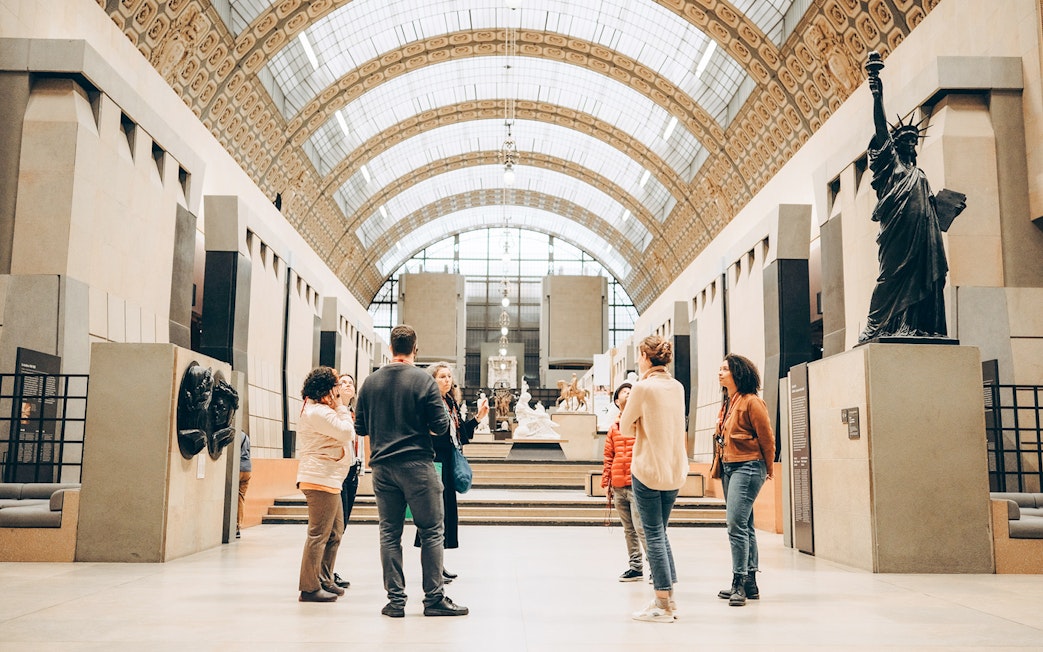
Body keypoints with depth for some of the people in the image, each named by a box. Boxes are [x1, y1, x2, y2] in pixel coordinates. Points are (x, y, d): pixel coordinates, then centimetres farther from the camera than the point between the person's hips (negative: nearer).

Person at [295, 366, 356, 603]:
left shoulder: (315, 409, 21)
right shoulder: (318, 412, -15)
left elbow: (343, 436, 25)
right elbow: (347, 433, -17)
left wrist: (339, 409, 14)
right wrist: (341, 408, -5)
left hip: (327, 479, 12)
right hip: (321, 479, -12)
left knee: (335, 532, 16)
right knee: (319, 534, -8)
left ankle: (324, 580, 23)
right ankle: (310, 588, -3)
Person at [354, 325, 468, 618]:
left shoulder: (370, 382, 4)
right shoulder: (424, 380, -8)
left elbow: (361, 427, 9)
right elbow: (441, 427, -9)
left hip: (382, 467, 4)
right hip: (418, 465, -4)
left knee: (389, 533, 8)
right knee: (431, 531, 4)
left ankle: (396, 600, 9)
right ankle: (434, 598, 5)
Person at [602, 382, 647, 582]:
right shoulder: (614, 427, 14)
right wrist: (606, 483, 12)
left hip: (637, 484, -6)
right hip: (618, 486, 6)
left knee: (641, 527, -11)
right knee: (628, 530, 11)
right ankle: (636, 567, 20)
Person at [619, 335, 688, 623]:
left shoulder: (643, 387, -13)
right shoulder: (678, 387, 7)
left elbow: (626, 428, -3)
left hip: (648, 469, -7)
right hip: (675, 469, 7)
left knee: (653, 534, 0)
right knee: (660, 532, 16)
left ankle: (663, 605, 3)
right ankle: (668, 598, 18)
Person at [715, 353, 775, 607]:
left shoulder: (751, 402, -11)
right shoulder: (727, 403, 15)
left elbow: (767, 438, -8)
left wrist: (768, 469, 1)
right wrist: (721, 465, 13)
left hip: (748, 468, -9)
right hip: (729, 467, 9)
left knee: (736, 524, -15)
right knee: (743, 526, 12)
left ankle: (739, 583, -10)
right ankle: (750, 583, 18)